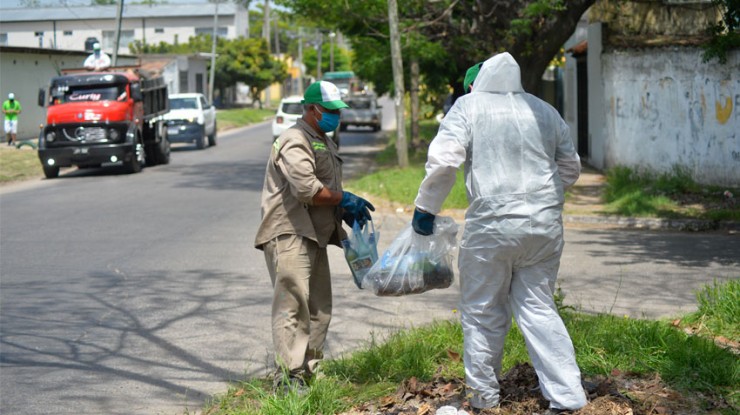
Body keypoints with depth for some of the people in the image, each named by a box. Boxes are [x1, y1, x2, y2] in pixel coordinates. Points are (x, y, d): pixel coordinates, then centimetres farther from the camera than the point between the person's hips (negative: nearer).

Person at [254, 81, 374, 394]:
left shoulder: (324, 142, 22)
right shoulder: (295, 141, -12)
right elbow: (306, 188, -23)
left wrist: (346, 212, 9)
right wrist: (344, 200, -13)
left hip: (315, 236, 10)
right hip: (289, 234, -10)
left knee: (319, 308, 12)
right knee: (293, 304, -14)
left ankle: (309, 372, 20)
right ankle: (288, 379, -15)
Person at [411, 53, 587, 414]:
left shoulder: (469, 106, 0)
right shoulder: (544, 111, 13)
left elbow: (443, 160, -11)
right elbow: (571, 168, 19)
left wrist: (425, 208, -1)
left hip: (493, 224, -4)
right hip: (546, 224, 5)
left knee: (483, 310, 9)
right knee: (538, 307, 12)